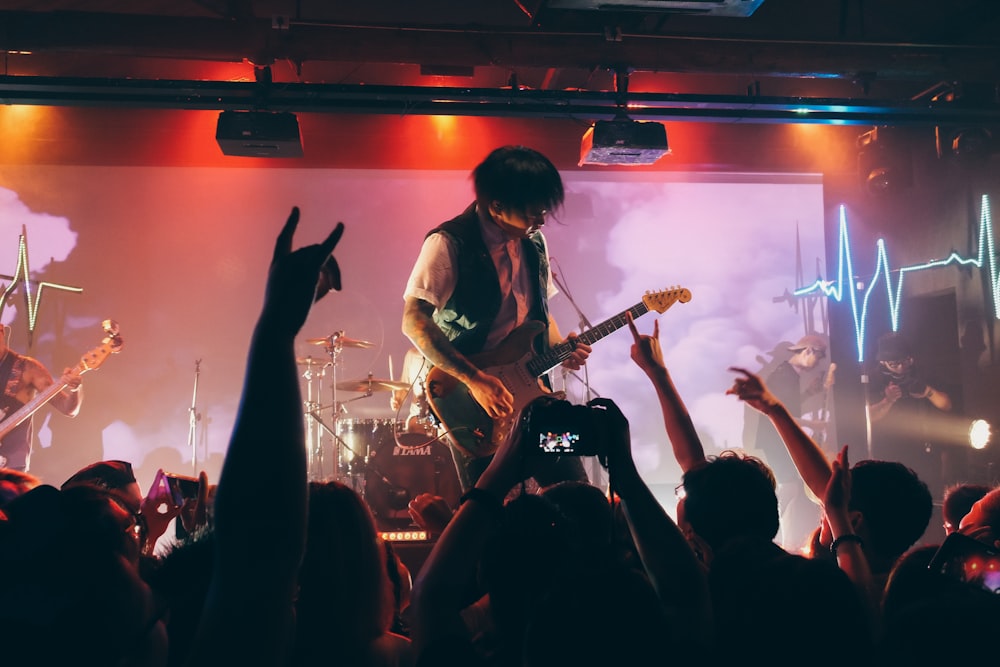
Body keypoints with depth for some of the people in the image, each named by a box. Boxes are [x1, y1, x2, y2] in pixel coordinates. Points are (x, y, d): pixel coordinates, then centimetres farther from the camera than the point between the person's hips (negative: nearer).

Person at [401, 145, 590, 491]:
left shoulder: (534, 241, 7)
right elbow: (414, 322, -20)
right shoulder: (449, 244, -15)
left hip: (528, 391, 7)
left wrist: (559, 347, -1)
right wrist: (474, 380, -24)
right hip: (471, 401, -6)